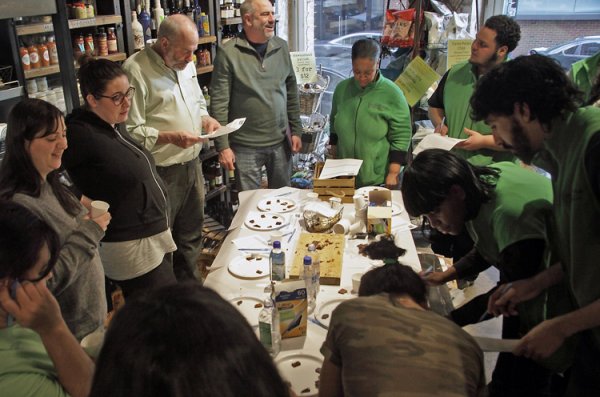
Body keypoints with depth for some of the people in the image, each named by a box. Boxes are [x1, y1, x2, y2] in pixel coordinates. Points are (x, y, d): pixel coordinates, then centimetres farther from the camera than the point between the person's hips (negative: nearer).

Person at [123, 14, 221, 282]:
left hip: (192, 164, 8)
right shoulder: (136, 70, -18)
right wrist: (170, 137, -27)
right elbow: (130, 131, -20)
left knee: (191, 234, 21)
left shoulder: (186, 64, 8)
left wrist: (205, 119, 1)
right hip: (161, 173, -8)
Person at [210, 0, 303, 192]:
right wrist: (223, 146, -12)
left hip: (281, 142, 4)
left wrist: (296, 130, 8)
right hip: (246, 147, -4)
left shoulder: (281, 47, 4)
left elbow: (291, 92, 11)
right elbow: (219, 104, -11)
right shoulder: (228, 53, -11)